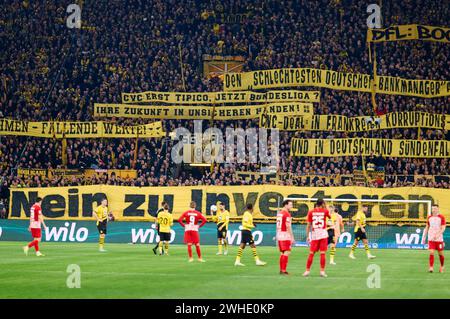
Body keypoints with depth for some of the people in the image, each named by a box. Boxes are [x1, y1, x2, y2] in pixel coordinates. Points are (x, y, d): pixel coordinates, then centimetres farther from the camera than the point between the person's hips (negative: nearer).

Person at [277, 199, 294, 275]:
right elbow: (288, 226, -18)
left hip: (279, 235, 9)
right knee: (287, 252, -7)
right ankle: (284, 270, -10)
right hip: (286, 235, -9)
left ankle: (281, 270, 14)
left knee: (282, 253, 13)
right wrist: (292, 237, -16)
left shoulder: (279, 214, 14)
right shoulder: (287, 214, -13)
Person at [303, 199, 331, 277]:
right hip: (323, 234, -1)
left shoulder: (311, 212, 1)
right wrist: (325, 208, 22)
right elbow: (330, 216, 22)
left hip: (314, 235, 1)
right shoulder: (325, 211, 0)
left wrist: (307, 236, 8)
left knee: (311, 253, 6)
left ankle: (307, 271, 8)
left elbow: (308, 225, 2)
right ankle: (322, 271, 0)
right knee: (323, 253, 1)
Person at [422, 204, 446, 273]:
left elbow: (443, 228, -9)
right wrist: (423, 237, 11)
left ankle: (442, 266, 27)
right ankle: (431, 267, -11)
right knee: (431, 252, -11)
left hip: (439, 239, -2)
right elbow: (427, 228, 15)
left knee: (440, 253, 7)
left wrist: (437, 235, -23)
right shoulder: (429, 217, 8)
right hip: (431, 239, 2)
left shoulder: (441, 217, -3)